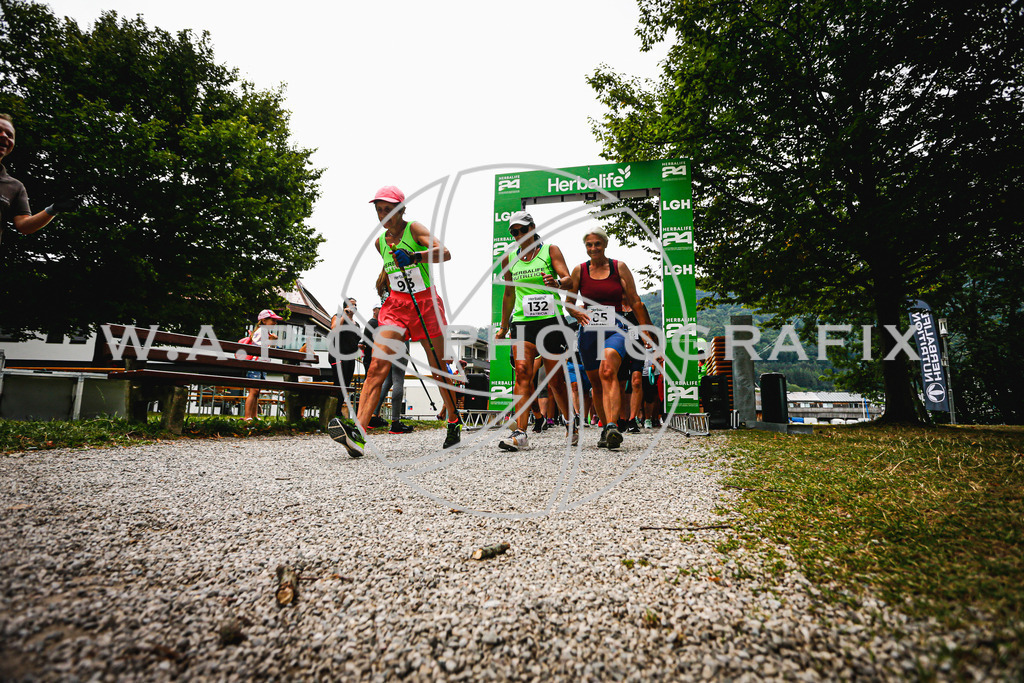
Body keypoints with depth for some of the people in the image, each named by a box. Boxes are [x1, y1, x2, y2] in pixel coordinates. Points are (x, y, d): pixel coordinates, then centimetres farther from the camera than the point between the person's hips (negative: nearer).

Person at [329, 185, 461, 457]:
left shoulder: (414, 229, -5)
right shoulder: (380, 241, 12)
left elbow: (445, 253, -23)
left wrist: (414, 256, -37)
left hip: (425, 303, -4)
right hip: (395, 305, 5)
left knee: (438, 370, 4)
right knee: (377, 366, -15)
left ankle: (454, 422, 25)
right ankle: (358, 432, -24)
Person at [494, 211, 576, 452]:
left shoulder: (550, 250, 4)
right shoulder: (509, 258, 13)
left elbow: (568, 279, -7)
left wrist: (557, 282, -31)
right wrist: (503, 326, 23)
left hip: (551, 321, -2)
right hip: (522, 321, 2)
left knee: (555, 380, 2)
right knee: (523, 372, -15)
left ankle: (572, 423, 26)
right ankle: (520, 434, -17)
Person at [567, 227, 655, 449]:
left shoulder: (620, 267, 6)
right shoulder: (579, 270, 9)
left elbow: (635, 302, 8)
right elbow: (569, 302, 12)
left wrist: (645, 331, 6)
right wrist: (577, 313, -11)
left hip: (615, 330, -3)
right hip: (589, 332, 3)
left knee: (608, 372, -29)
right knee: (597, 384, 8)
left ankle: (612, 426, -39)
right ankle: (606, 428, 22)